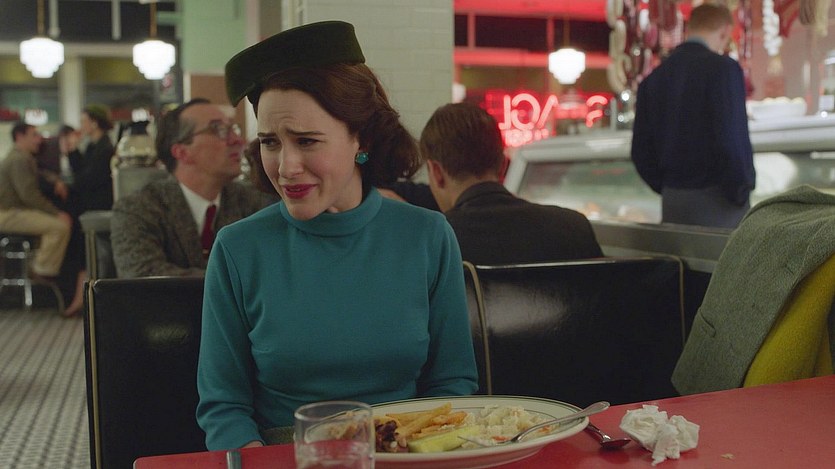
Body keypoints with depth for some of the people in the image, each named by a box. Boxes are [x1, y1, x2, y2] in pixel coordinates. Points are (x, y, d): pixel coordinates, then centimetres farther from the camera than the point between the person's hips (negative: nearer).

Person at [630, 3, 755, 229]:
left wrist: (668, 189, 15)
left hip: (672, 202, 6)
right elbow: (732, 138, -17)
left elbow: (641, 151, 7)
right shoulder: (723, 68, -10)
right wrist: (741, 193, -4)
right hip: (717, 201, -6)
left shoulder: (654, 78, 7)